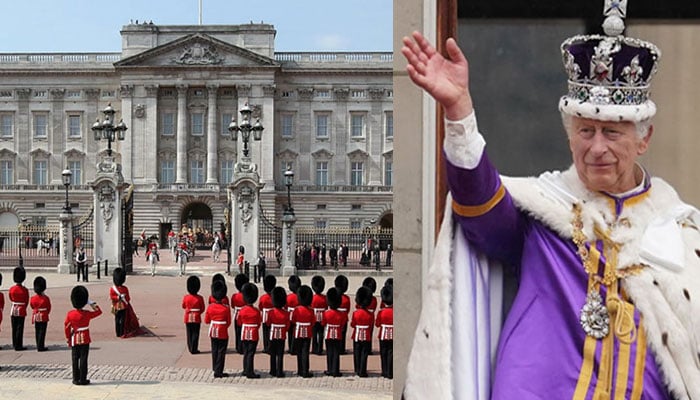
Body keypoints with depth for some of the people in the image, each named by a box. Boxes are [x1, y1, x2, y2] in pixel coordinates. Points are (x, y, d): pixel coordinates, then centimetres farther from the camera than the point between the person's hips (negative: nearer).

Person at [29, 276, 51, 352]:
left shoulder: (33, 298, -4)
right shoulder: (46, 298, -14)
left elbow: (32, 307, 11)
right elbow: (49, 308, -3)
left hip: (36, 317, 4)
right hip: (44, 317, -4)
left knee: (37, 332, 12)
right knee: (42, 331, 0)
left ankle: (39, 346, 18)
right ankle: (41, 346, -1)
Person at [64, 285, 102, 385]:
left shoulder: (69, 314, -6)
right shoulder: (87, 314, -13)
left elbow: (66, 327, 0)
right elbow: (99, 311, 2)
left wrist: (68, 339, 10)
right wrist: (91, 303, 0)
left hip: (74, 340, 3)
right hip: (85, 340, -2)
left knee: (75, 360, 9)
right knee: (83, 359, 1)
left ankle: (76, 379, 11)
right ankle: (83, 379, 2)